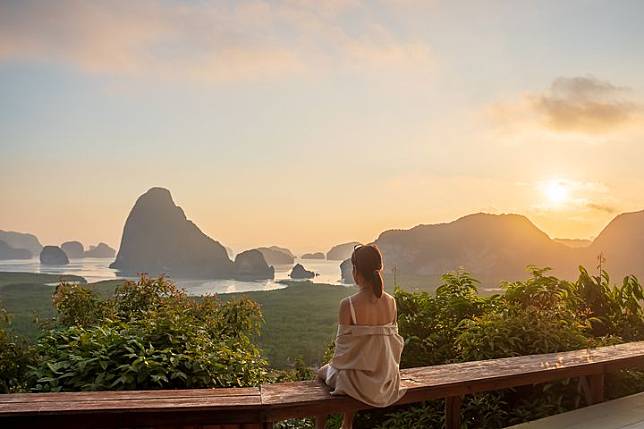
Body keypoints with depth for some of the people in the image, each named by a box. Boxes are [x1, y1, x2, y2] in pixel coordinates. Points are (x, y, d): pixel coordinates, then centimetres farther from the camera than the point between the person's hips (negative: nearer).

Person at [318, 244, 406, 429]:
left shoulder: (348, 305, -21)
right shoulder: (391, 302, -6)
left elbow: (343, 344, -14)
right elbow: (394, 341, 2)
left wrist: (336, 363, 7)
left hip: (359, 383, -5)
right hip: (388, 380, 5)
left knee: (322, 372, 27)